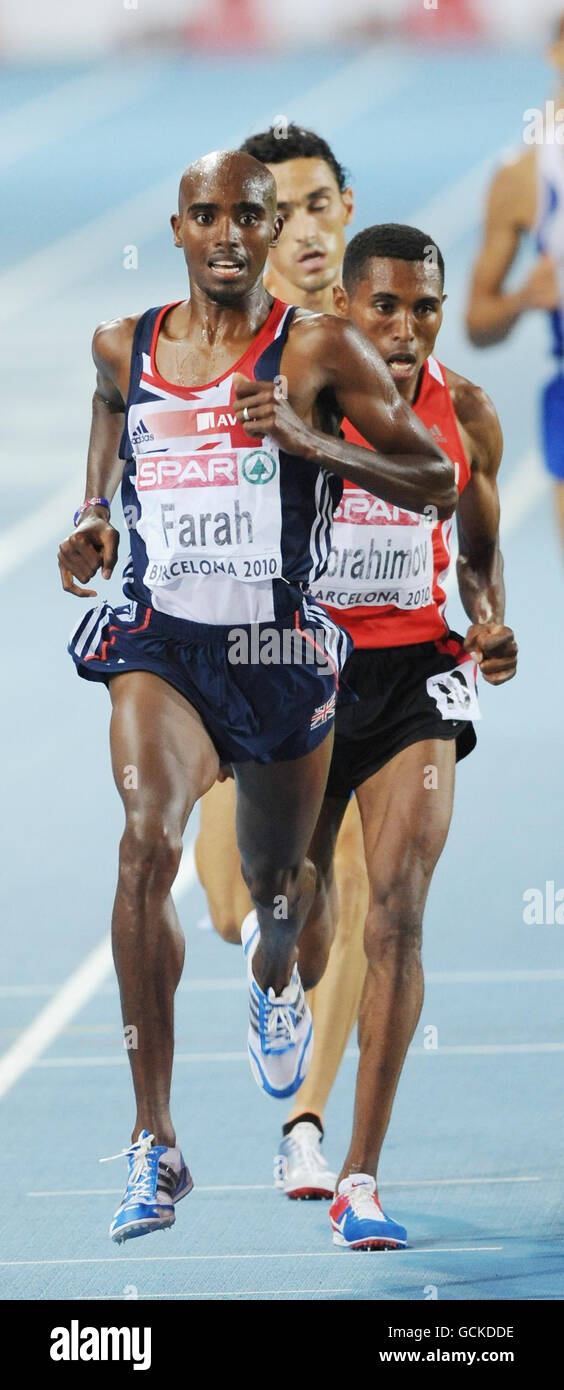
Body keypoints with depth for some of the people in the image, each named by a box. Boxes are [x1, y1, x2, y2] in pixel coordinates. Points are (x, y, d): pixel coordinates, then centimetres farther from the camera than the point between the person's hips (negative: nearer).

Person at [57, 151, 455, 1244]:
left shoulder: (319, 350, -5)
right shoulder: (124, 348, 5)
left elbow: (439, 486, -5)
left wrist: (312, 444, -19)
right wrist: (91, 524, 7)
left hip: (282, 649, 0)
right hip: (160, 640, 0)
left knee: (276, 877, 20)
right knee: (148, 842, -27)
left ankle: (274, 984, 62)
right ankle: (154, 1141, -27)